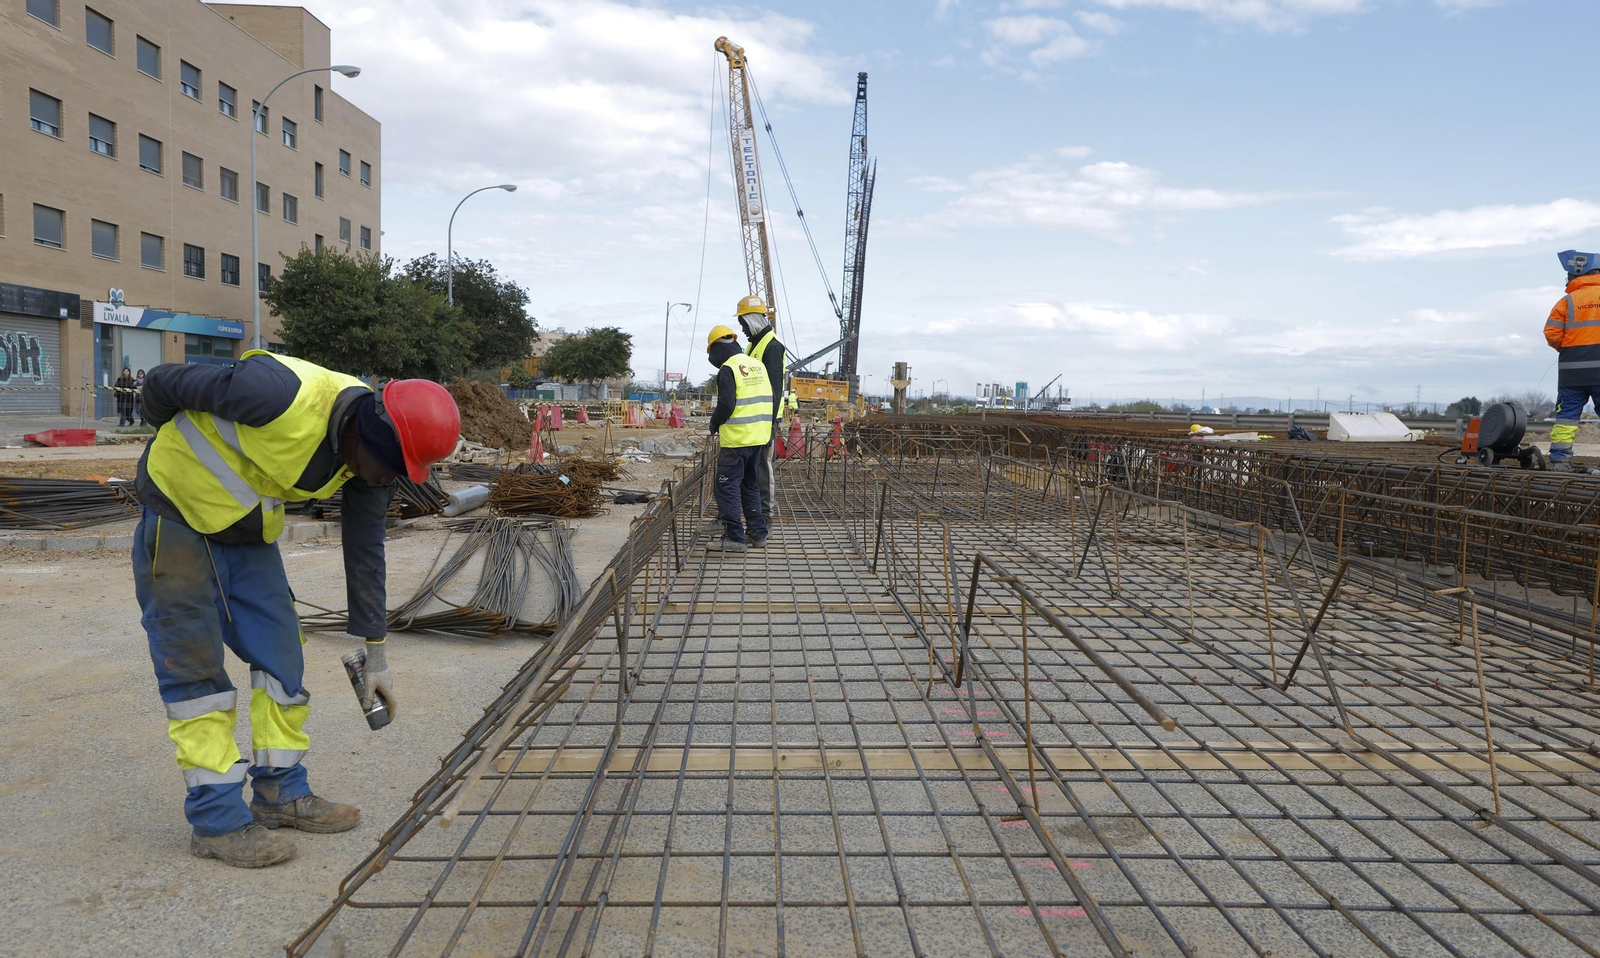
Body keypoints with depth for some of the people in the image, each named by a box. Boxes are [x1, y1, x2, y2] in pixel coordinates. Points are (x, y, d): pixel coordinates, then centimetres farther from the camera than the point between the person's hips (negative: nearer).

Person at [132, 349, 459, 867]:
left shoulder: (367, 450, -11)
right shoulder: (281, 395, -35)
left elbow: (365, 551, -1)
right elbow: (163, 382, -19)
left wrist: (375, 653, 2)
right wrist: (180, 441, 4)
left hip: (251, 534, 7)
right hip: (179, 511, -6)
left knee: (281, 654, 5)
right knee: (195, 671, -4)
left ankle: (281, 793, 19)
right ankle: (216, 819, 4)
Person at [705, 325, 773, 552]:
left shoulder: (728, 369, -11)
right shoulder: (759, 366, 12)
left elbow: (726, 404, -19)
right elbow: (769, 401, 15)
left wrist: (714, 423, -1)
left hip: (736, 439, -8)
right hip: (759, 437, 8)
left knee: (728, 486, -2)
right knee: (750, 485, 18)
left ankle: (734, 537, -4)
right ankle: (757, 533, 21)